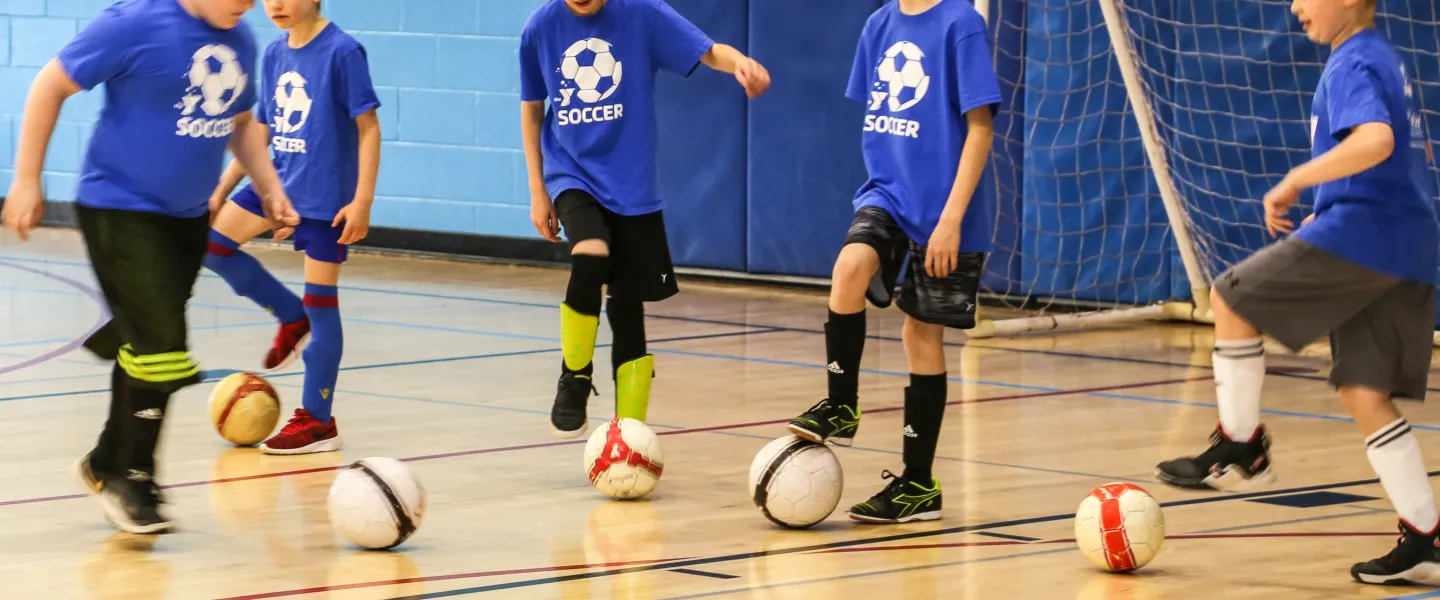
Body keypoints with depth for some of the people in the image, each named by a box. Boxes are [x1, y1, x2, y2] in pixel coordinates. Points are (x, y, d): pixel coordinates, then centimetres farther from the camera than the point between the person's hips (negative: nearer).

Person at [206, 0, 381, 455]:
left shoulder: (342, 51, -14)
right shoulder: (275, 53, 6)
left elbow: (368, 127, -13)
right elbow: (260, 130, 15)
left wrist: (363, 201, -18)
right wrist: (221, 189, 14)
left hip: (326, 194, -7)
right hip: (281, 181, 7)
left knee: (320, 302, -2)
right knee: (211, 242, 0)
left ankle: (317, 421, 6)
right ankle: (292, 319, 16)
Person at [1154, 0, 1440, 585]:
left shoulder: (1353, 64, -11)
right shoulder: (1385, 59, 19)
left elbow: (1376, 140, -30)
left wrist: (1295, 181, -22)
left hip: (1358, 232, -9)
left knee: (1232, 299, 2)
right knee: (1364, 393, 7)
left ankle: (1240, 445, 10)